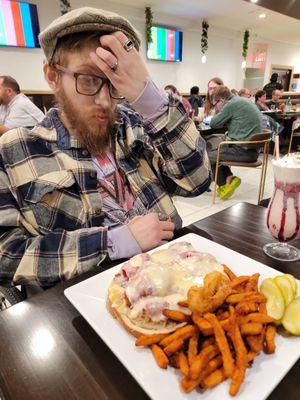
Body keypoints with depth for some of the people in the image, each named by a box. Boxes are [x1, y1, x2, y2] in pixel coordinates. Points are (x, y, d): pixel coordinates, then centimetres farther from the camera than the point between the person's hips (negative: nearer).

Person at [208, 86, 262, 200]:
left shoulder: (231, 104, -13)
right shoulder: (240, 101, 15)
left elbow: (213, 124, -6)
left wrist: (220, 113, 12)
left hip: (244, 151, -9)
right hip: (253, 149, 10)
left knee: (207, 156, 0)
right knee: (215, 151, 21)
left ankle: (223, 185, 12)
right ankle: (229, 177, 10)